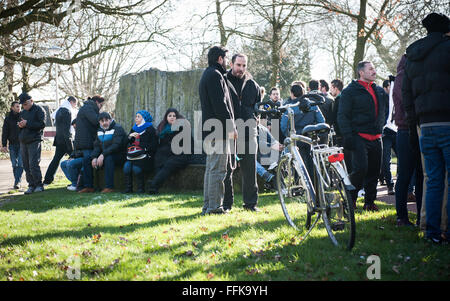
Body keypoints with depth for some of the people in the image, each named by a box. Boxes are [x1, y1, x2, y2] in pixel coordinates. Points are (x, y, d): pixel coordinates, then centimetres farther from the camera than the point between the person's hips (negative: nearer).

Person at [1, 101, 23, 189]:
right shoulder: (8, 118, 3)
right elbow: (5, 132, 4)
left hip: (22, 144, -1)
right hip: (12, 144, 1)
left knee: (20, 164, -9)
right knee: (14, 164, 4)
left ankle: (17, 182, -6)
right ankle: (17, 181, 13)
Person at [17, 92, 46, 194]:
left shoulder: (39, 110, -2)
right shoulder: (23, 112, 20)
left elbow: (42, 124, -12)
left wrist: (27, 123, -17)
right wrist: (20, 125, 2)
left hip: (34, 141, -7)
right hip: (23, 142, 7)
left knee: (33, 164, -13)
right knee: (26, 166, 5)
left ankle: (39, 185, -5)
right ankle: (31, 186, 10)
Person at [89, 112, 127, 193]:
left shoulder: (117, 128, -11)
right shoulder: (100, 131, 13)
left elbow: (116, 145, -23)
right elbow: (97, 146, 7)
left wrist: (103, 155, -31)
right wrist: (94, 157, -13)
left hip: (119, 156, -7)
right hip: (105, 156, 7)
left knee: (108, 158, -37)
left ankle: (109, 187, -37)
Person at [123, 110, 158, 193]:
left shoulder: (150, 129, 4)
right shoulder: (134, 128, 23)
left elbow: (153, 144, -3)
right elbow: (127, 142, 22)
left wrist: (144, 150, -12)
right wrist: (130, 136, 2)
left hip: (144, 155, -5)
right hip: (133, 155, 6)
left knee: (136, 168, -27)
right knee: (126, 167, -20)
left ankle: (141, 189, -12)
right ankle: (128, 189, -13)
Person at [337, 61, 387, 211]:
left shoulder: (379, 91, 17)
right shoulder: (350, 91, -2)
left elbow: (383, 112, 30)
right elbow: (342, 116, -6)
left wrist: (381, 129, 19)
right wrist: (348, 136, -13)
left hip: (376, 138, 6)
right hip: (359, 137, -6)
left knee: (374, 170, 5)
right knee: (360, 168, -16)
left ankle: (369, 202, 15)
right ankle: (350, 199, 1)